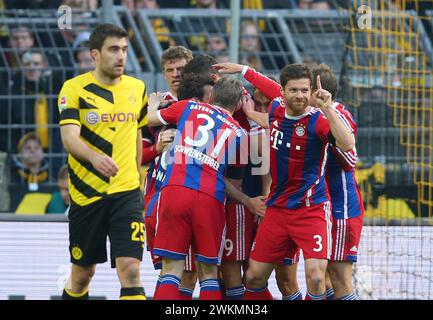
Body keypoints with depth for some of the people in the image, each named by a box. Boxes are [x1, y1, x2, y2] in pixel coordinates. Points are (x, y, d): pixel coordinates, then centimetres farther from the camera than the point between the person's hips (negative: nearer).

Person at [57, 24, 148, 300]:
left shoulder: (137, 88, 7)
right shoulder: (75, 88, -5)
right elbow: (69, 138, -19)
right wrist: (94, 157, -38)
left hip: (126, 194, 1)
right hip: (86, 193, -1)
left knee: (130, 269, -14)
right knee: (82, 273, 10)